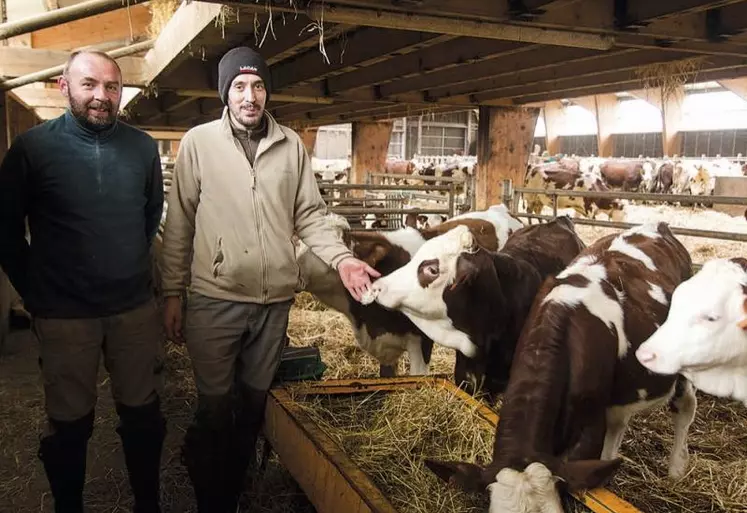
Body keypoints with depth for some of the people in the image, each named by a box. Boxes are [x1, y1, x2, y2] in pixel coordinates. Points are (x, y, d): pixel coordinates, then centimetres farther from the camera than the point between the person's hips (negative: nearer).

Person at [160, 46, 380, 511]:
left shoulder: (291, 145, 5)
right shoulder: (199, 142, 0)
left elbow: (310, 215, 8)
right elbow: (179, 223, 1)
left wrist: (342, 259, -7)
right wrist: (173, 293, 0)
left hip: (276, 298, 3)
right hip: (215, 298, -2)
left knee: (254, 403, 14)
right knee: (215, 406, 5)